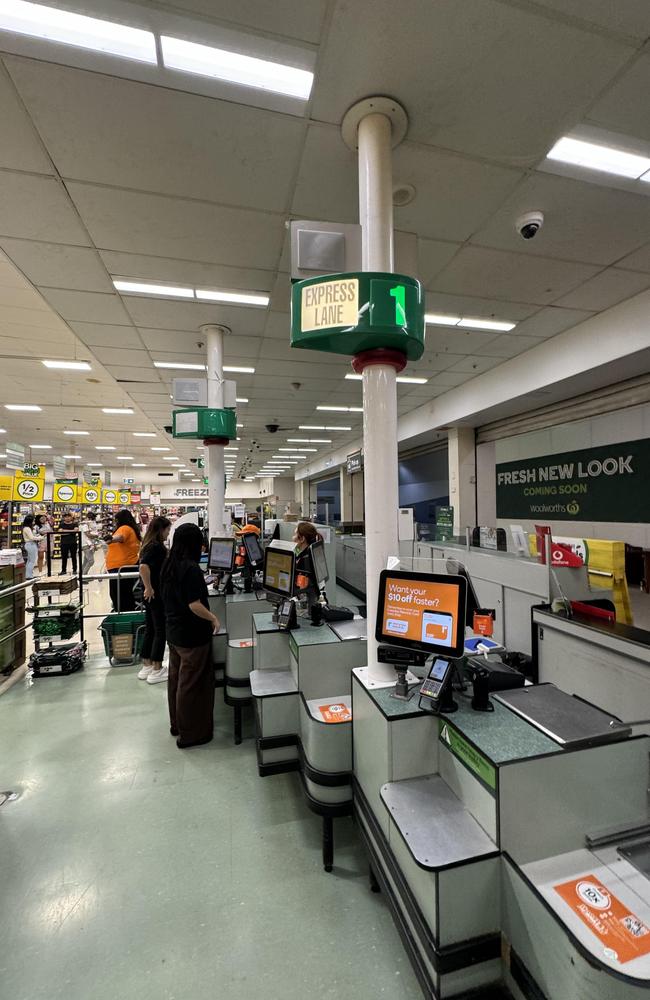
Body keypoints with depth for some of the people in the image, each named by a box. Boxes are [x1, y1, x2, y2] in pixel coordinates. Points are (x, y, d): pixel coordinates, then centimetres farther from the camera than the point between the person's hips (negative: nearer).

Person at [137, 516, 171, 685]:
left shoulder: (149, 545, 9)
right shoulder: (156, 546, -19)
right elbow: (144, 567, -33)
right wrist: (149, 588, -23)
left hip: (152, 596, 9)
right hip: (156, 595, -9)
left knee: (150, 630, 16)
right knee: (161, 631, 2)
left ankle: (146, 667, 27)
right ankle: (157, 671, 12)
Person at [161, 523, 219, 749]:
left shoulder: (169, 565, 2)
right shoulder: (191, 568, -24)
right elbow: (195, 605, -26)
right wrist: (213, 618, -12)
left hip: (173, 631, 9)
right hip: (192, 635, -9)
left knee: (175, 678, 21)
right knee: (191, 684, 5)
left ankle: (176, 724, 38)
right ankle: (190, 734, 19)